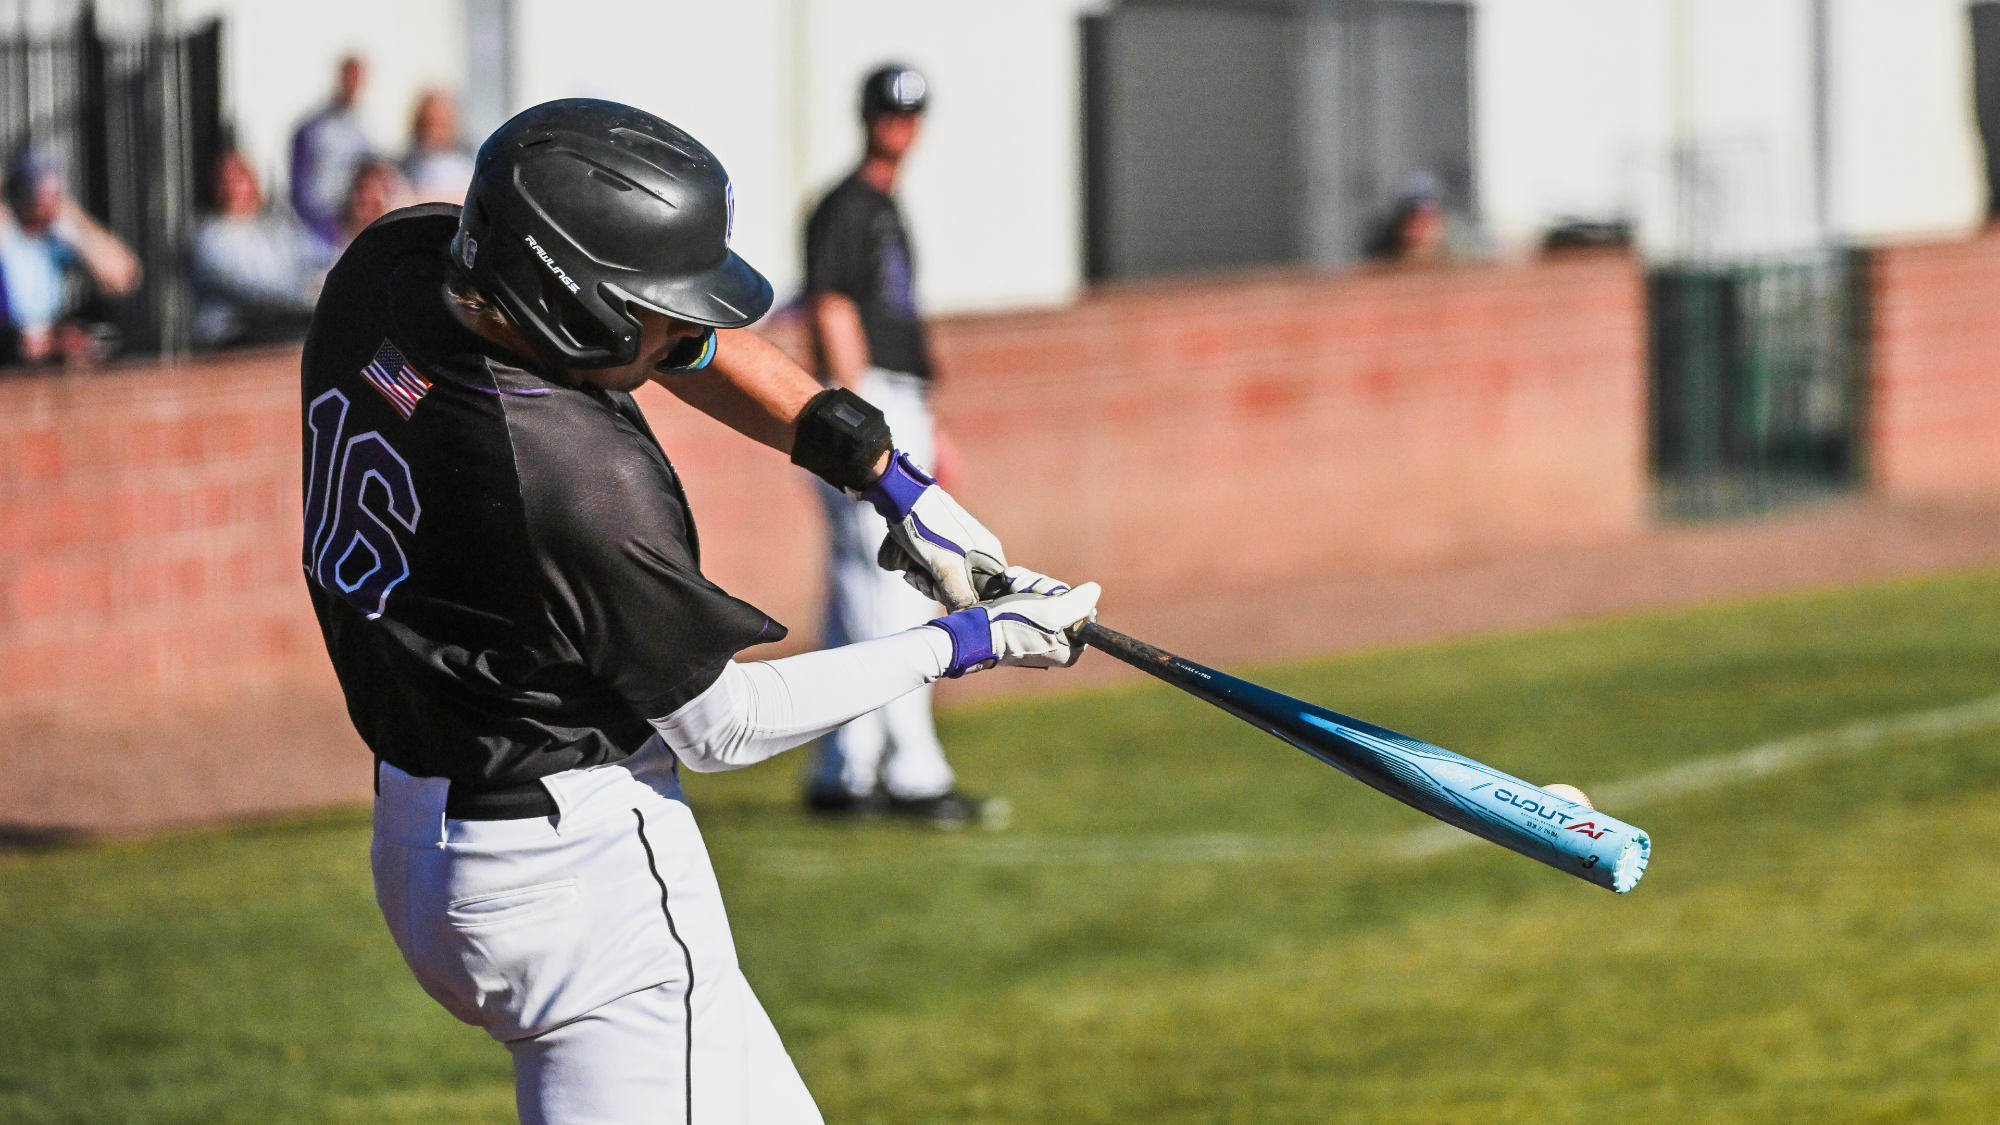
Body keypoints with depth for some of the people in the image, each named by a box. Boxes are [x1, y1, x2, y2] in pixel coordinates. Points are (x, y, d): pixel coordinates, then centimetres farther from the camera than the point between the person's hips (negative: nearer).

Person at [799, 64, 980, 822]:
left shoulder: (886, 212, 22)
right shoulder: (845, 208, -8)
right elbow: (831, 309, -16)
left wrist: (929, 425, 23)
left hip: (902, 411, 10)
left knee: (862, 602, 10)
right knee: (889, 598, -12)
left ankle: (840, 774, 12)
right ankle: (914, 775, -15)